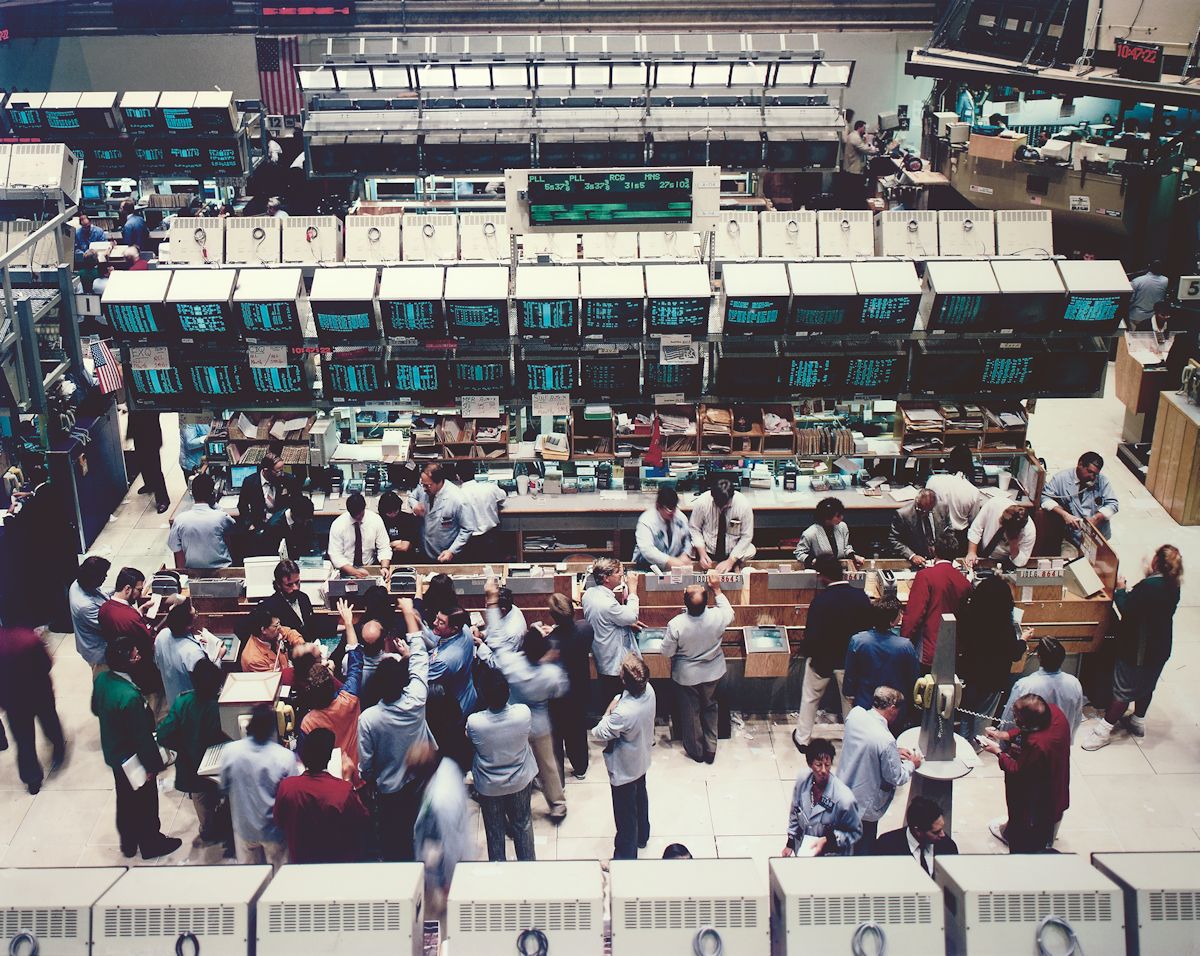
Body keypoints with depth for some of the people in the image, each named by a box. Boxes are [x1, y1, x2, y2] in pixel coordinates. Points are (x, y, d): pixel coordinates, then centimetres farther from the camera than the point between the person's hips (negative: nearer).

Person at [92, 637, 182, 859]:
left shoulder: (101, 679, -13)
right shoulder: (130, 696, -38)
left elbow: (95, 709, 7)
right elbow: (141, 737, -28)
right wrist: (152, 766, -16)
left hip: (112, 753, 8)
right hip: (133, 759, -8)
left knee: (125, 799, 27)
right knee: (144, 802, 16)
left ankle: (128, 842, 46)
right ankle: (150, 844, 37)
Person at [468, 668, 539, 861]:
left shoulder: (474, 722, -32)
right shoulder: (523, 713, -29)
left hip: (489, 787, -1)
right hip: (520, 781, 2)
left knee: (494, 831, 21)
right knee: (523, 824, 25)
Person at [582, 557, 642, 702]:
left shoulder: (589, 593, -2)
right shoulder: (607, 604, -31)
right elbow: (632, 617, -16)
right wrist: (633, 590, -8)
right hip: (616, 666, -9)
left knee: (606, 700, 21)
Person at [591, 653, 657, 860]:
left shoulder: (623, 713, -42)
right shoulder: (648, 690, -21)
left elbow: (598, 734, -27)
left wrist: (609, 711, -16)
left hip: (624, 769, -7)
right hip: (642, 760, 8)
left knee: (625, 814, 14)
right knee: (640, 798, 31)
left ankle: (626, 855, 33)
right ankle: (642, 836, 54)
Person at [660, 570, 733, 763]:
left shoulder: (676, 624, -32)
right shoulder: (717, 617, -28)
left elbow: (666, 652, -17)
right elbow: (730, 613, -2)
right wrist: (717, 590, -1)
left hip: (686, 676, -2)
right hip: (713, 673, 2)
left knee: (690, 712, 21)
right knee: (710, 708, 26)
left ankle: (696, 751, 39)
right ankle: (710, 750, 37)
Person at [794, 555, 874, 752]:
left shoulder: (820, 599, -26)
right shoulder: (861, 597, -15)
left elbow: (811, 634, -25)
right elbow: (869, 628, -6)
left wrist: (809, 654, -6)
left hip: (822, 660, -2)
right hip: (851, 660, 3)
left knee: (810, 698, 19)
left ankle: (802, 739, 31)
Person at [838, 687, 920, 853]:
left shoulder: (854, 714, -14)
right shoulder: (886, 741, -32)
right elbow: (896, 778, -19)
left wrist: (894, 752, 4)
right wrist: (911, 764, -1)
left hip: (842, 794, 7)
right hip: (865, 806, -6)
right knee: (864, 848, 18)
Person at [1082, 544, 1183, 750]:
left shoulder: (1149, 585, -29)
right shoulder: (1173, 586, -3)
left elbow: (1127, 609, -24)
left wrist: (1120, 590, -9)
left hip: (1137, 649, -8)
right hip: (1160, 647, 8)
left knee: (1123, 690, 2)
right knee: (1146, 686, 24)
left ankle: (1105, 729, 10)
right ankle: (1138, 721, 41)